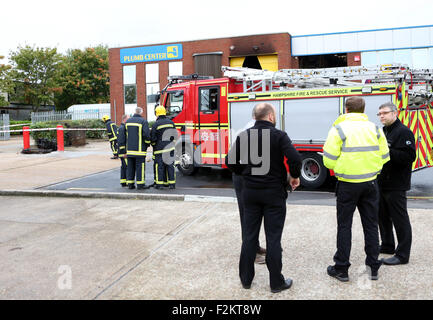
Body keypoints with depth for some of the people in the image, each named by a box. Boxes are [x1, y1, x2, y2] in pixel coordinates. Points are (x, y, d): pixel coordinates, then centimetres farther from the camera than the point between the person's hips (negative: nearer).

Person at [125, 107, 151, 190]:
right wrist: (148, 143, 1)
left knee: (130, 166, 10)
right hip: (139, 148, -6)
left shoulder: (128, 121, 11)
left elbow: (125, 134, 15)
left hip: (129, 148, 6)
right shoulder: (143, 121, -8)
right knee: (140, 166, -1)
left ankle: (130, 184, 13)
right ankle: (140, 184, 0)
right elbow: (146, 134, -15)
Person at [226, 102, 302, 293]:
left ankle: (246, 278, 23)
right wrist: (294, 176, -5)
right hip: (274, 193, -3)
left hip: (250, 192, 4)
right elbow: (294, 158, -22)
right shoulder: (279, 136, -10)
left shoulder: (243, 136, 2)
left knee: (249, 236, 13)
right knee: (273, 238, 5)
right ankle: (276, 282, 15)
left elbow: (231, 162, 1)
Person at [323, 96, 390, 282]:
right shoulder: (375, 129, 3)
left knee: (344, 226, 7)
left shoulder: (339, 129, -9)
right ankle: (373, 267, 23)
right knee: (371, 225, 14)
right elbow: (384, 157, 6)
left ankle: (341, 269, 14)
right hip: (370, 183, 4)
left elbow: (329, 160, -12)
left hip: (347, 184, -3)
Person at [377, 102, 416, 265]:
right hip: (381, 183, 9)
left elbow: (409, 156, -22)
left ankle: (403, 255, 5)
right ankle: (387, 246, 32)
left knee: (400, 219, -2)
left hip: (396, 186, -9)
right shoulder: (382, 132, 16)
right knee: (383, 216, 17)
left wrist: (388, 151, -26)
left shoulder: (404, 132, -12)